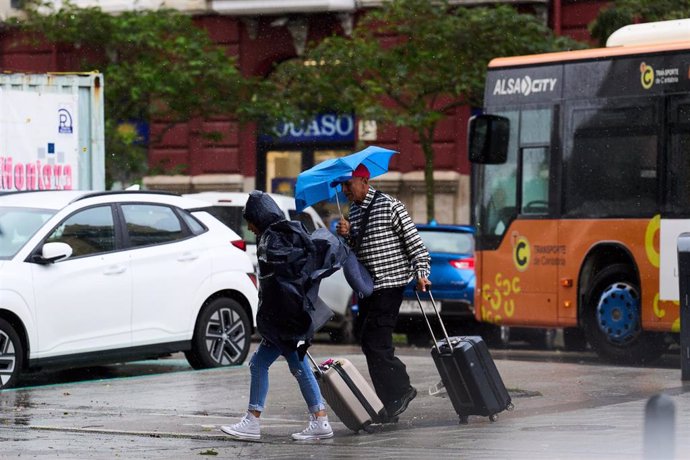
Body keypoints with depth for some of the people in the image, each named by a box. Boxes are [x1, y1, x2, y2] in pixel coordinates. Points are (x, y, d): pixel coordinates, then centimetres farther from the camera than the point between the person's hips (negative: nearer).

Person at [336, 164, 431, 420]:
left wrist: (421, 273, -16)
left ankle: (399, 391, -4)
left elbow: (413, 240, -8)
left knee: (375, 343, -15)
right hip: (366, 286, 8)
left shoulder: (389, 206, -8)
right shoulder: (354, 211, 14)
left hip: (389, 285, -8)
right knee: (371, 345, 8)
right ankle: (390, 402, 15)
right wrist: (346, 235, -4)